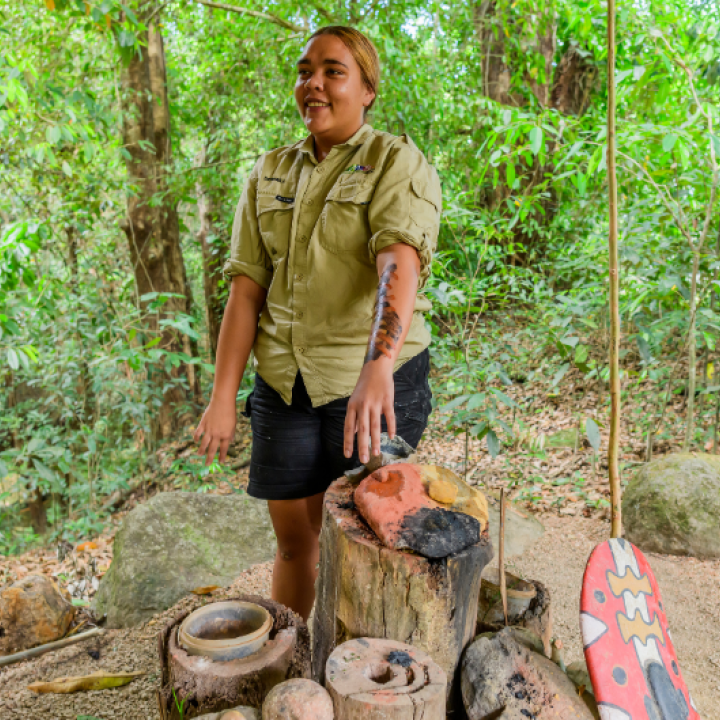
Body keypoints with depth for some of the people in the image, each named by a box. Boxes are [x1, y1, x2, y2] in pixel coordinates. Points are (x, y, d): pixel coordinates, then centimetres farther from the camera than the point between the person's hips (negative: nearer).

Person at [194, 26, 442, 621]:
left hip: (375, 377, -4)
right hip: (285, 380, 4)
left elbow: (400, 264, -25)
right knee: (293, 538, 16)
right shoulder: (270, 174, 9)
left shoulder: (398, 163, -6)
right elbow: (246, 288, 3)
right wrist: (223, 396, -3)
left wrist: (378, 367, -41)